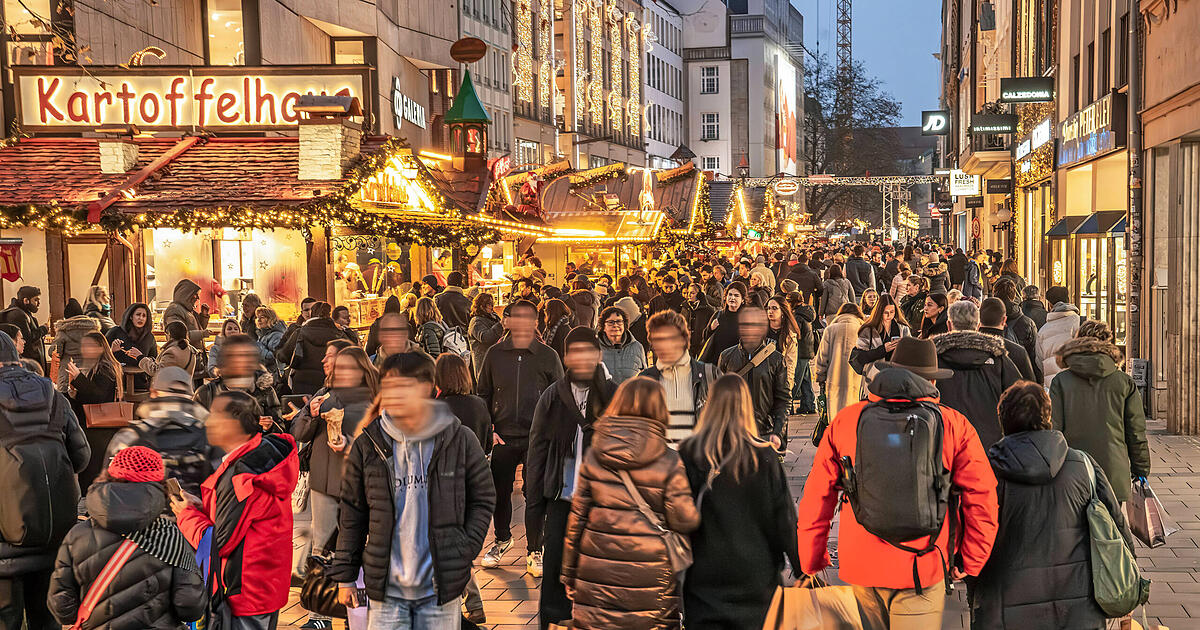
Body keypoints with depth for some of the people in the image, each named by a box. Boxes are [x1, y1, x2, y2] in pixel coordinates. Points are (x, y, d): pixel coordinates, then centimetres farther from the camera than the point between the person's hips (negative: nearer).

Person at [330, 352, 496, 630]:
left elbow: (483, 499, 8)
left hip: (441, 587, 0)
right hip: (386, 589, 0)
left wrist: (465, 550, -4)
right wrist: (345, 575, 7)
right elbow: (352, 513, 7)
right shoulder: (367, 446, 0)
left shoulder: (460, 440, -2)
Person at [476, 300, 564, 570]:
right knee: (500, 491, 11)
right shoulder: (495, 354, 3)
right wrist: (488, 429, 2)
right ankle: (502, 539, 34)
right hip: (504, 437, 2)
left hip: (538, 438, -2)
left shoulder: (548, 356, 0)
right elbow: (483, 395, 11)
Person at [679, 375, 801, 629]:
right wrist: (803, 565, 7)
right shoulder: (764, 456, -6)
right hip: (755, 573, 1)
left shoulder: (689, 453, -7)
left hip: (705, 572, 0)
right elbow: (784, 516, -3)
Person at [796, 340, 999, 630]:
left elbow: (816, 497, 6)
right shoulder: (953, 425, -1)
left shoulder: (845, 420, 4)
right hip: (922, 568, -2)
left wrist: (811, 562, 16)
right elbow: (982, 498, -3)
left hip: (859, 564, 3)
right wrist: (970, 563, 9)